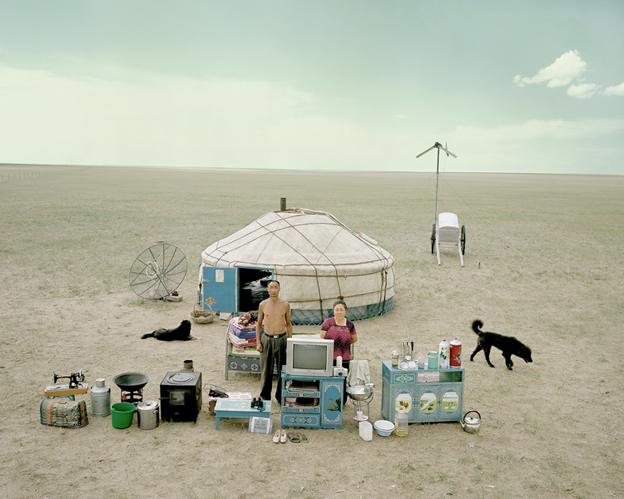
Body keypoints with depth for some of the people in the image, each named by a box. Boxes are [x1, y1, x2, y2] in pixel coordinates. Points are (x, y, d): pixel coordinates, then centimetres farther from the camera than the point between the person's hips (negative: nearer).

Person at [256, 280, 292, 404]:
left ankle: (280, 396, 21)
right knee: (266, 370, 5)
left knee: (283, 370, 5)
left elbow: (288, 324, 7)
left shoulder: (285, 304, -3)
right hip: (267, 339, 0)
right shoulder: (263, 304, -3)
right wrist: (258, 342, -1)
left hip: (282, 339, 0)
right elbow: (259, 324, 6)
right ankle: (265, 397, 19)